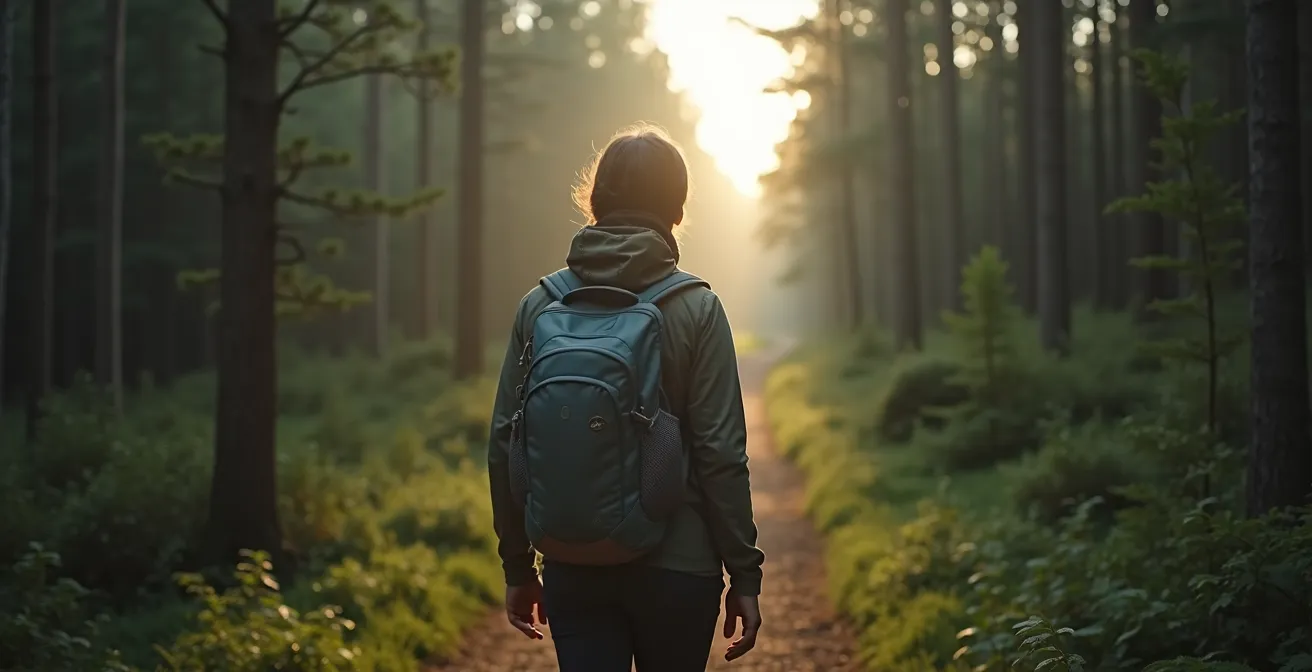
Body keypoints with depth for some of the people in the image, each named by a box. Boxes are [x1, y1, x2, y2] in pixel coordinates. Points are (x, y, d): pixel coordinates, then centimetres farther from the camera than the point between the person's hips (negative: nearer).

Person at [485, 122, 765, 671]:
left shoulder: (540, 305, 1)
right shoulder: (695, 308, -7)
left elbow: (504, 444, 2)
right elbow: (721, 454, -10)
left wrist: (517, 565, 12)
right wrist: (744, 574, -3)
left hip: (572, 570, 2)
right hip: (678, 567, -2)